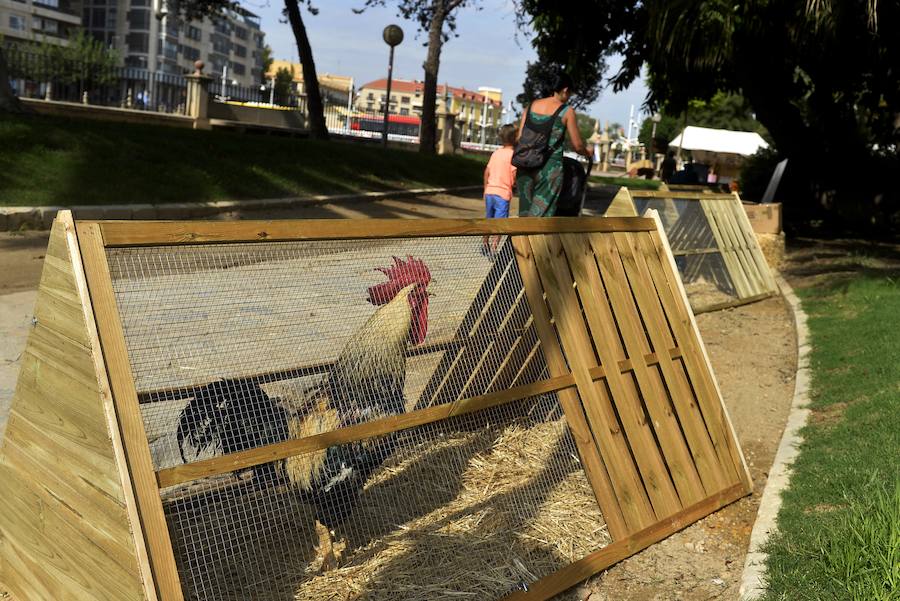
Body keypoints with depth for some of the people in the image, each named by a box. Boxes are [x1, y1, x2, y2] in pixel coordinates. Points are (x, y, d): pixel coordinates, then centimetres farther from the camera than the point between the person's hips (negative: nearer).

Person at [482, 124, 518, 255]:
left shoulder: (496, 153, 9)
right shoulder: (513, 155, -10)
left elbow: (487, 172, 12)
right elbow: (514, 175, -16)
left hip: (490, 192, 7)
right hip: (503, 194, -6)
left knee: (489, 220, 21)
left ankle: (485, 246, 32)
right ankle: (493, 250, -10)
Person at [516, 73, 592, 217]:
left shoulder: (532, 105, 10)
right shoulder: (566, 111, -2)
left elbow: (520, 138, 9)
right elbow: (577, 145, 1)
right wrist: (587, 153, 22)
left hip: (526, 166, 5)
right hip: (549, 168, -5)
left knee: (526, 213, 13)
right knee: (541, 215, 0)